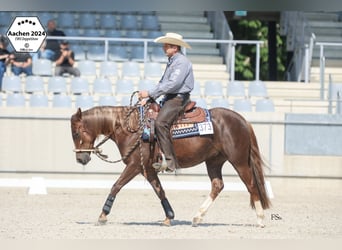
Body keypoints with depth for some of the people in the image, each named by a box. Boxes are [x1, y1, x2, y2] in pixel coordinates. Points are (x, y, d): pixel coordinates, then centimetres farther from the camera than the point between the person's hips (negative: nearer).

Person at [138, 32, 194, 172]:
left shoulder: (181, 62, -12)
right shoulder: (171, 62, 21)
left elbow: (173, 84, -22)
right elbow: (162, 83, 22)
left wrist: (150, 93, -20)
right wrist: (148, 98, 9)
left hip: (179, 99, -11)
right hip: (169, 99, 11)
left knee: (160, 122, -28)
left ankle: (170, 161, -30)